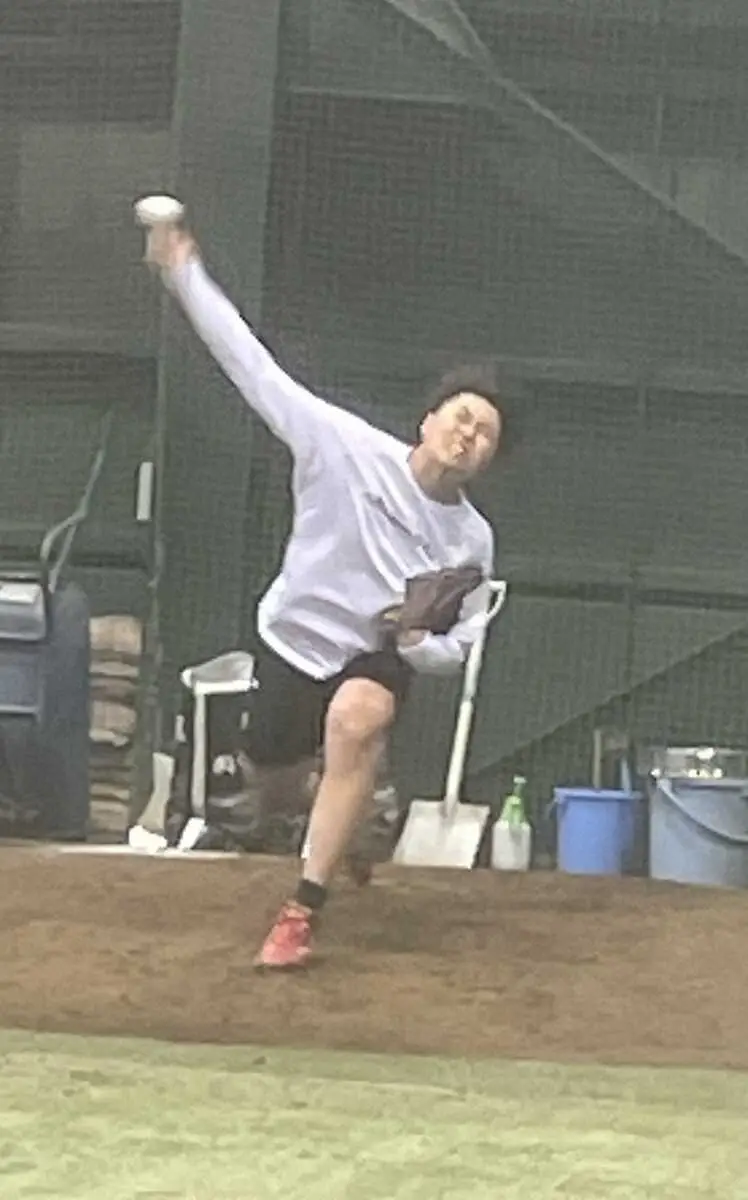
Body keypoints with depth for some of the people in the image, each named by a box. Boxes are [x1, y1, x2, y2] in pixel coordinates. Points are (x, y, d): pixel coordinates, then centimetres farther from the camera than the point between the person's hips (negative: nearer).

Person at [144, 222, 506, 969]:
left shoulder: (472, 540, -12)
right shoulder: (349, 446, -20)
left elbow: (460, 648, -3)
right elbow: (253, 364, -22)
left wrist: (420, 641, -28)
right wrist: (184, 275, -27)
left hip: (379, 659, -1)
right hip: (293, 638, 1)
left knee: (356, 721, -34)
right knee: (271, 767, 8)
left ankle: (302, 913, -31)